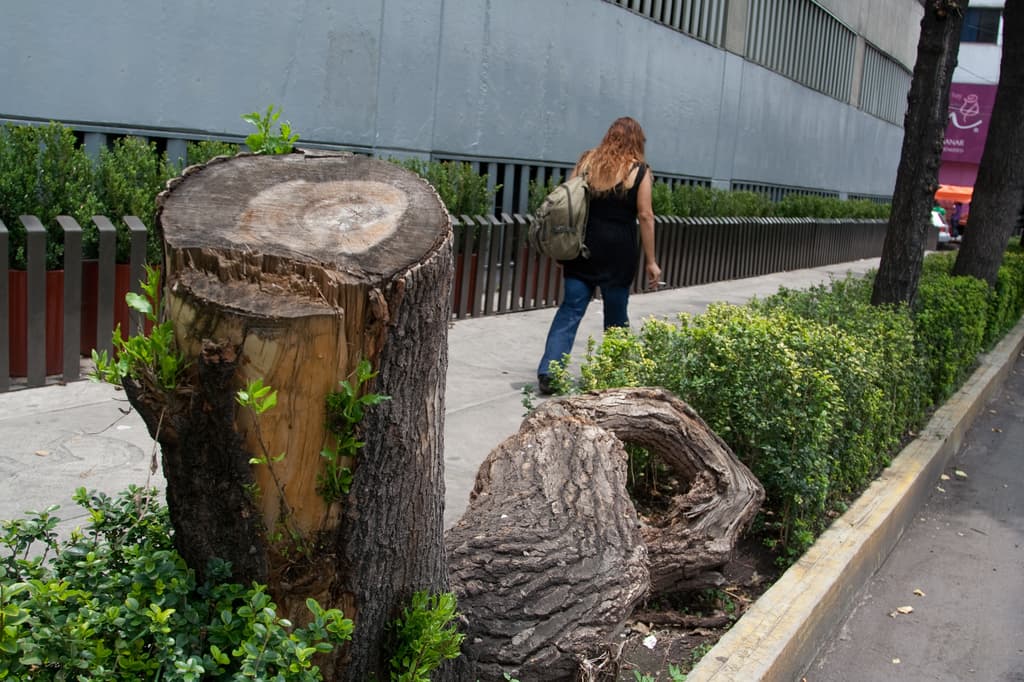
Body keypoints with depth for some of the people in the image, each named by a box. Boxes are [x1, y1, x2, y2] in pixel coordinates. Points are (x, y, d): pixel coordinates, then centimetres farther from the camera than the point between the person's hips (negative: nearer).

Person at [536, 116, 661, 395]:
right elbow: (645, 217, -6)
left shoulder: (587, 161, 8)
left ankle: (547, 372, -6)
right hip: (618, 253, -2)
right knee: (616, 315, 11)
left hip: (582, 246, 3)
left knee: (570, 310, 4)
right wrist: (651, 261, -2)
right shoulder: (639, 171, -2)